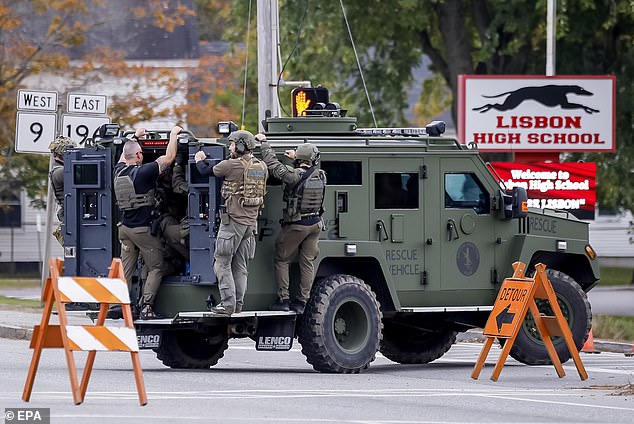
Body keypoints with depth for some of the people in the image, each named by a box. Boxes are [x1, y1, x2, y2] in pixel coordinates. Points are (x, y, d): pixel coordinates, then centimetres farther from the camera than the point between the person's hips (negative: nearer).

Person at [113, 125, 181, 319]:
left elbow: (123, 157, 29)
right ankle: (146, 307, -9)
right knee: (155, 268, 3)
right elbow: (169, 157, -11)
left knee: (126, 269, 7)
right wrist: (173, 135, 3)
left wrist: (134, 137, 39)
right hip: (143, 228, -6)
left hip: (125, 228, 6)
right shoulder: (143, 172, -15)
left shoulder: (119, 171, 4)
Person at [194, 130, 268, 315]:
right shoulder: (261, 166, 7)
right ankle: (238, 304, 11)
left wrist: (199, 160, 19)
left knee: (222, 262, -1)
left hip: (233, 220, -7)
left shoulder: (232, 165, -14)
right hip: (251, 221, 7)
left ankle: (228, 304, -8)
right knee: (240, 265, 12)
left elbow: (206, 172, -4)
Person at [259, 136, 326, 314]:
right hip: (315, 223, 5)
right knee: (307, 262, 9)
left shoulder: (294, 175, -18)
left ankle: (283, 299, 3)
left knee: (281, 260, 7)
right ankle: (302, 302, 8)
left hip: (296, 224, -5)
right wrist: (295, 158, 26)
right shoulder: (320, 176, -1)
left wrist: (264, 143, -1)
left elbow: (273, 164, -12)